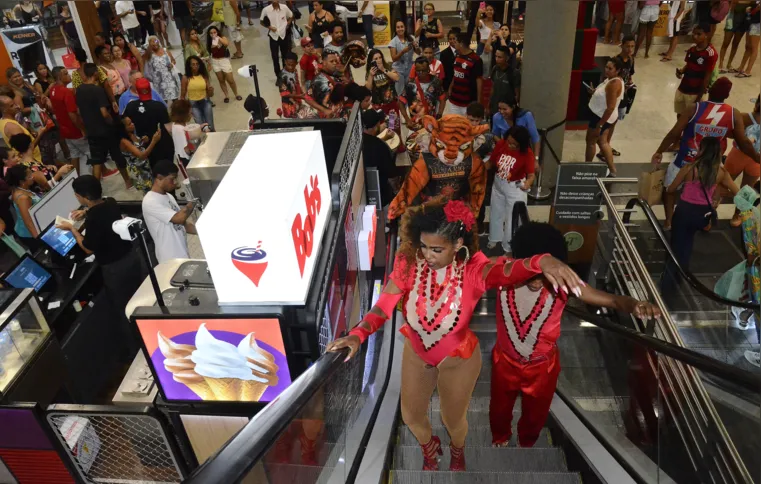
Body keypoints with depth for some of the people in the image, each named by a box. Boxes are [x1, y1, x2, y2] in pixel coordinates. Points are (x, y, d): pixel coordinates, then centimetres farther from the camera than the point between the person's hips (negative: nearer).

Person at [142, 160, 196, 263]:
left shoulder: (168, 197, 9)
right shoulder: (150, 202, -18)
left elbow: (182, 224, 12)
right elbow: (179, 218, -27)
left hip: (183, 254, 9)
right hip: (171, 259, -9)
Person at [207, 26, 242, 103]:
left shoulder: (222, 38, -9)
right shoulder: (209, 41, -1)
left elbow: (227, 43, -31)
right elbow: (208, 52, 2)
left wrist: (218, 38, -32)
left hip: (224, 60, -3)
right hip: (215, 62, 3)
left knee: (230, 80, 2)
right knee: (221, 80, 12)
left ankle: (236, 94, 23)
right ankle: (226, 96, 26)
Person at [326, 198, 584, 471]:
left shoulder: (471, 270, -31)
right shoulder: (409, 263, -23)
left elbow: (504, 272, -53)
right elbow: (383, 307, -25)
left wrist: (542, 261, -75)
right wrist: (357, 334, -45)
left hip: (458, 359, -2)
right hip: (416, 353, 3)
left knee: (453, 419, 22)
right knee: (411, 416, 22)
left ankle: (457, 452, 62)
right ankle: (429, 449, 61)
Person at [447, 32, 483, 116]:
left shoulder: (475, 60, -15)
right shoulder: (458, 56, 7)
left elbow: (479, 80, -12)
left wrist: (478, 100, -11)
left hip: (468, 101, -7)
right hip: (454, 99, 7)